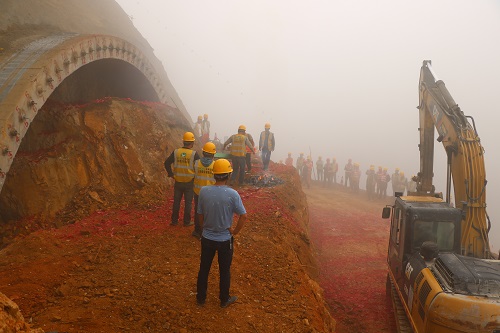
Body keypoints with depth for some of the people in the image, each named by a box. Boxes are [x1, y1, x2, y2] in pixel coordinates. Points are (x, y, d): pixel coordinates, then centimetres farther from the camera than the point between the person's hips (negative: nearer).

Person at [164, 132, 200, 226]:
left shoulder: (176, 152, -4)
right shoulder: (194, 154, -12)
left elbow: (166, 163, -2)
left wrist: (171, 174, 4)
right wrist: (196, 176, 4)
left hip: (178, 182, 3)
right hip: (189, 182, -3)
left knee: (176, 201, 15)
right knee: (188, 202, 9)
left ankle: (174, 220, 23)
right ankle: (187, 222, 16)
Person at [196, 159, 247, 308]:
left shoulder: (204, 191, -13)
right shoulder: (232, 194, -20)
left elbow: (200, 214, -2)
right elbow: (243, 217, -16)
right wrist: (234, 232, -1)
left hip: (207, 238, 2)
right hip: (225, 239, -2)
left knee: (204, 268, 20)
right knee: (224, 271, 17)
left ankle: (201, 297, 36)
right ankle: (224, 300, 34)